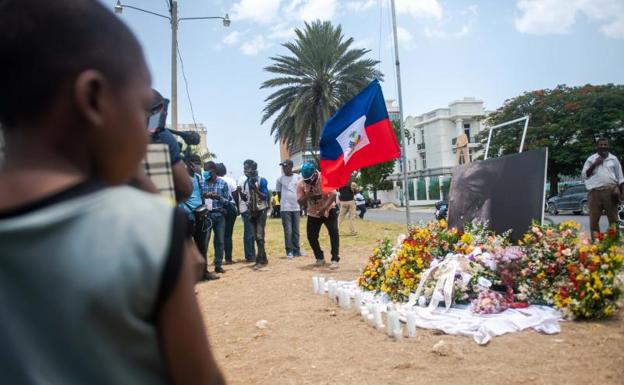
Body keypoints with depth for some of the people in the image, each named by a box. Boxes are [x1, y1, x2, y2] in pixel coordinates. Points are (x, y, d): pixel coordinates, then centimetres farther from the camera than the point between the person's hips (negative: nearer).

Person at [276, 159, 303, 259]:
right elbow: (279, 193, 9)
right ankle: (289, 251, 0)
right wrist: (282, 203, 5)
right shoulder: (280, 179, 2)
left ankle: (296, 250, 15)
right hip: (285, 208, -1)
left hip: (296, 208, 1)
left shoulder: (298, 177, 2)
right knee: (288, 231, -4)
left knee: (296, 230, 8)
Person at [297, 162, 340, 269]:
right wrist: (307, 196, -31)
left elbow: (333, 195, -29)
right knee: (311, 236, 2)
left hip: (328, 210, -4)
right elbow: (300, 202, -10)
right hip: (313, 214, 4)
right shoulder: (301, 184, -10)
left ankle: (335, 259, -9)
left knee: (334, 233, -15)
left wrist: (324, 208, -40)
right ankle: (320, 258, 22)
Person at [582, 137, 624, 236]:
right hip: (594, 192, -1)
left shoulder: (613, 159, 13)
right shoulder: (591, 159, 10)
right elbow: (583, 176, 5)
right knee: (594, 219, -2)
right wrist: (594, 165, -5)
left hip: (610, 192, 1)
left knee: (613, 219, 0)